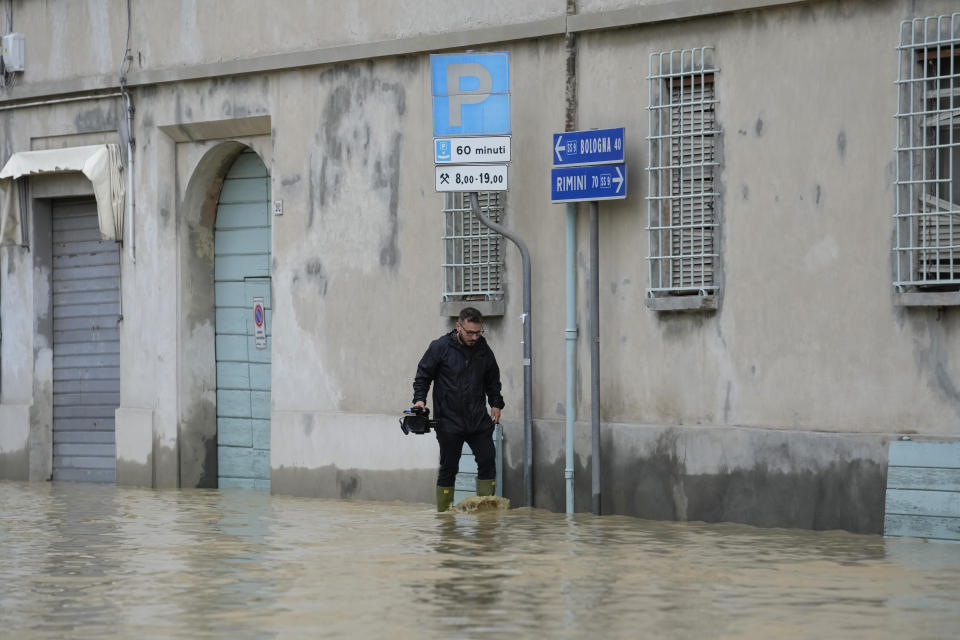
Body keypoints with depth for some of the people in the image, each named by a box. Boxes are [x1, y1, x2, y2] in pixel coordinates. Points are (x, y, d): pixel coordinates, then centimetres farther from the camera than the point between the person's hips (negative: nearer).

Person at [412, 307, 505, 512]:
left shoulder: (484, 350, 7)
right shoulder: (440, 347, -5)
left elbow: (492, 381, 21)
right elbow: (423, 376, 1)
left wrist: (496, 403, 11)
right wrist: (420, 399, -12)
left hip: (479, 421, 4)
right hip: (449, 422, -3)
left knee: (487, 462, -2)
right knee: (448, 468, 2)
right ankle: (443, 512, 10)